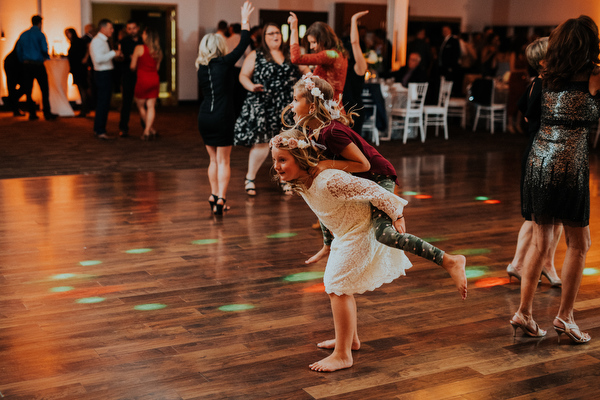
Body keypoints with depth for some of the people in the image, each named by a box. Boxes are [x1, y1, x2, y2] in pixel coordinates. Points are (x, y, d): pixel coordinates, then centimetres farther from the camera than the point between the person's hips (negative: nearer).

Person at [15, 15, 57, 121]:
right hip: (38, 64, -5)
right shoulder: (40, 34, -5)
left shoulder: (23, 35, 10)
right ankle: (47, 113, 0)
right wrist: (47, 57, 8)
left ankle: (32, 113, 8)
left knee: (28, 90, 8)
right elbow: (44, 49, -11)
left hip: (26, 65, 5)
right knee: (45, 89, 2)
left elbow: (18, 50, 10)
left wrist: (23, 61, 17)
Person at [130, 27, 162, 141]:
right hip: (154, 79, 5)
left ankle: (151, 130, 13)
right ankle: (147, 131, -1)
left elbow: (133, 66, -3)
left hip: (142, 79, -4)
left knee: (140, 106, 12)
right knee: (151, 106, 4)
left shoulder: (139, 48, -8)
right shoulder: (158, 50, 5)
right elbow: (157, 67, 12)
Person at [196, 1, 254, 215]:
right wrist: (245, 20, 5)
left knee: (214, 160, 17)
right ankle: (220, 200, -7)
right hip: (223, 118, -5)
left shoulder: (202, 68, 7)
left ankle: (214, 196, 22)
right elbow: (243, 45, -3)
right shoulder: (224, 63, -8)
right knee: (223, 161, 0)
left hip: (204, 117, 5)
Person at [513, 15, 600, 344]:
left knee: (540, 243, 12)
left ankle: (524, 311, 13)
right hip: (569, 164, -5)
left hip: (538, 160, 6)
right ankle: (564, 316, 12)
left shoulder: (547, 75, 8)